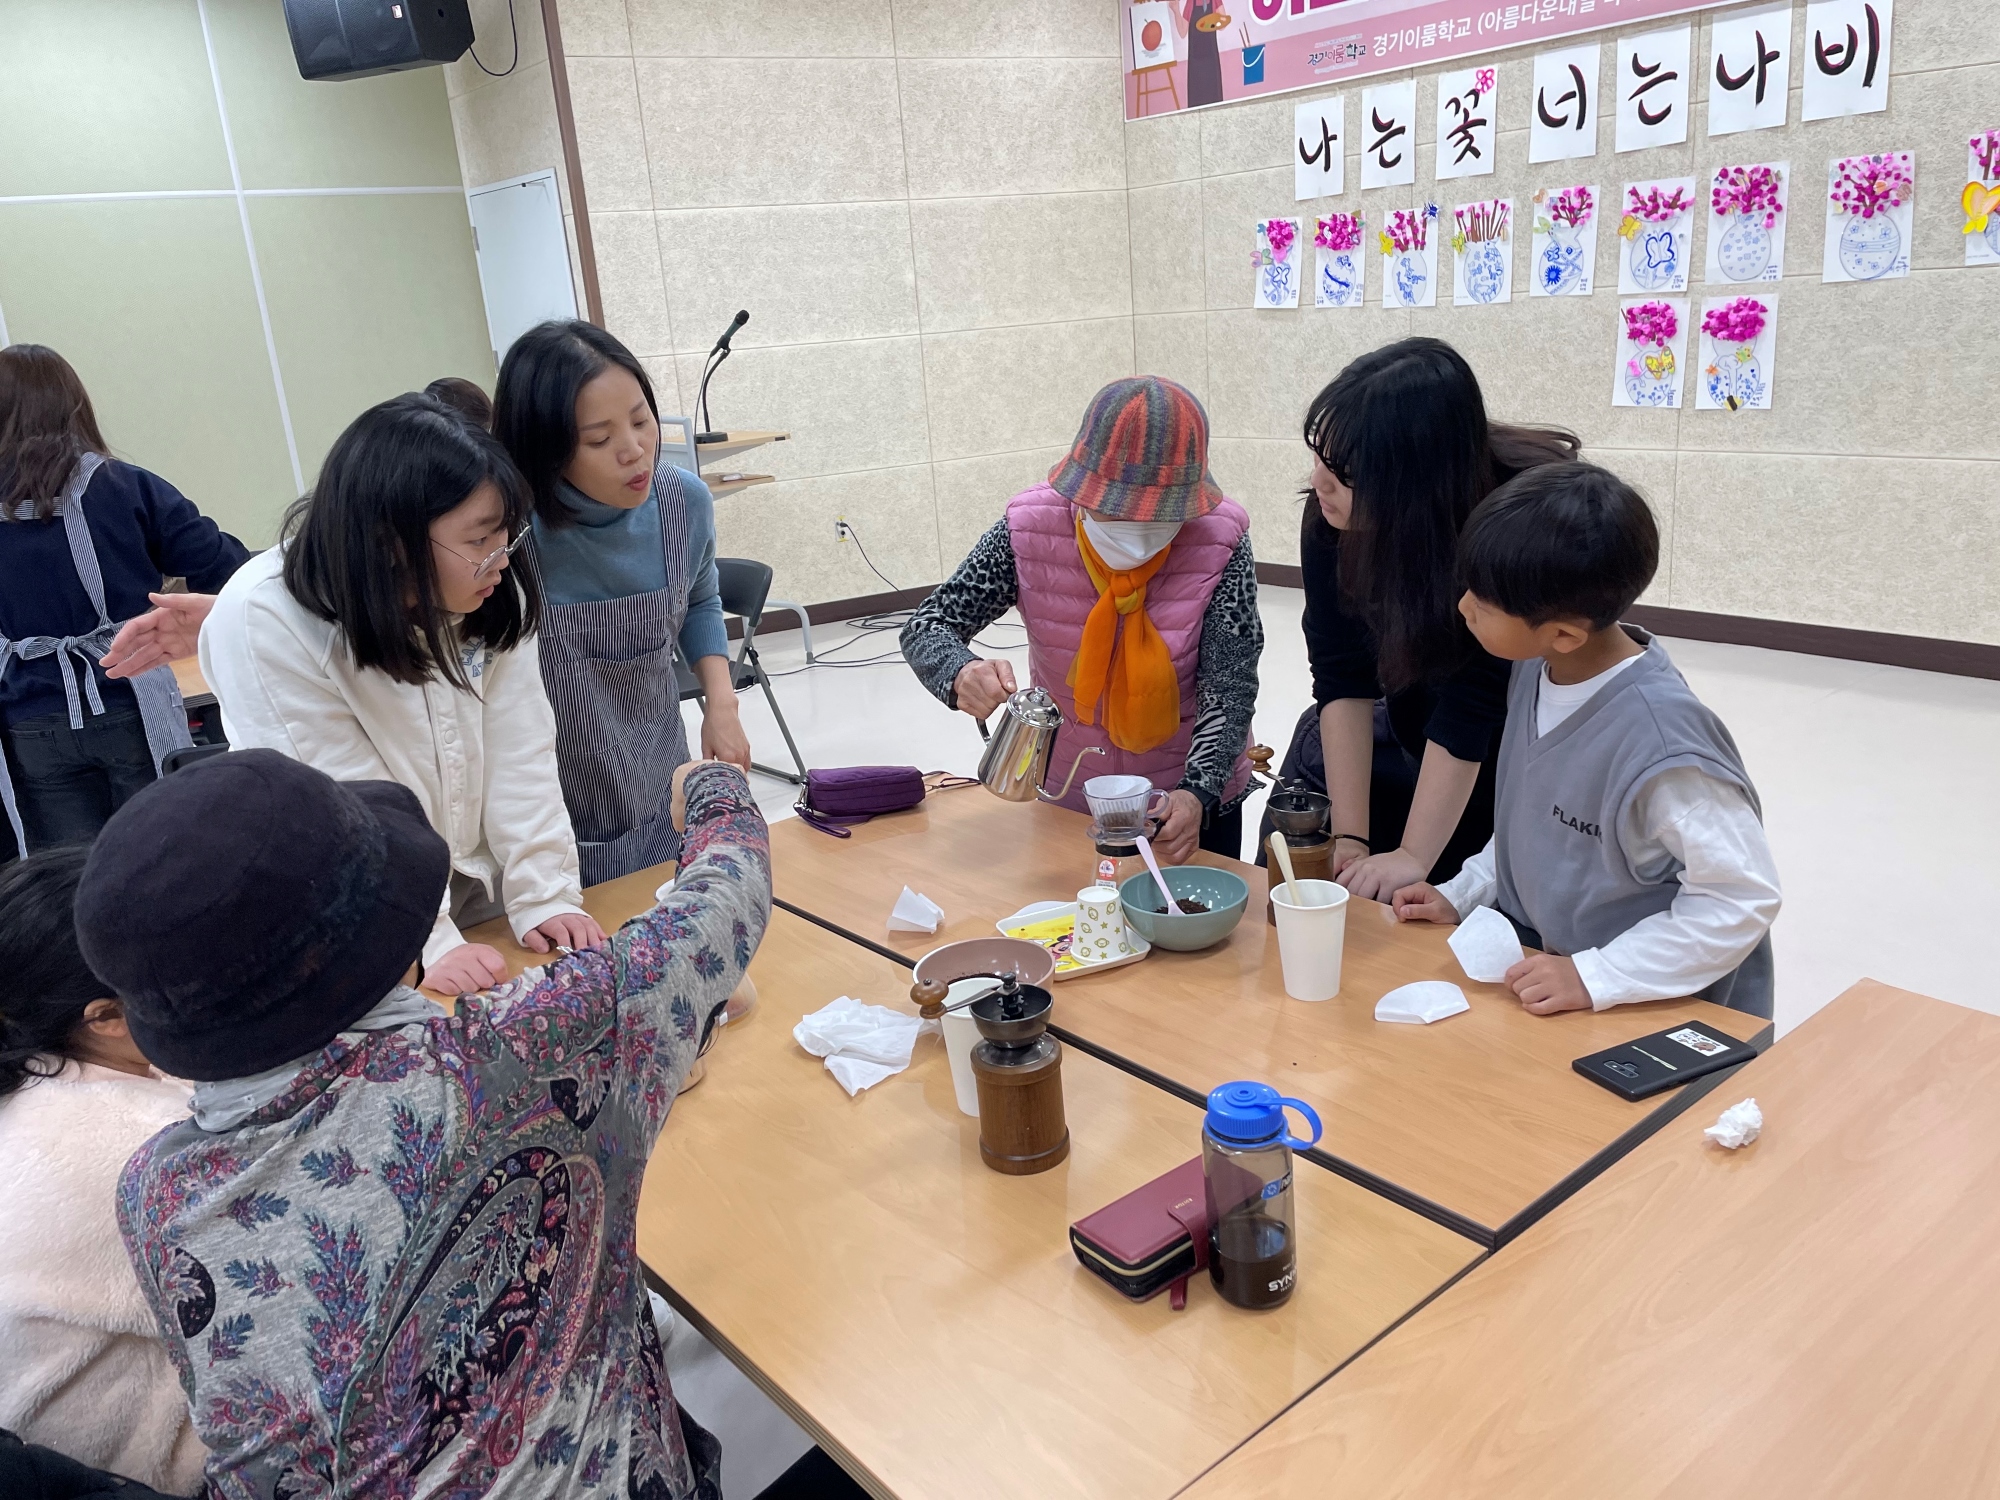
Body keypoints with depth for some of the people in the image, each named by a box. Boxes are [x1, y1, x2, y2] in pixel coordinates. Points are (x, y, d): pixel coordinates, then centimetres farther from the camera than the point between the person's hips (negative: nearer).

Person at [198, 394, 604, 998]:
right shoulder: (265, 625, -22)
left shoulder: (493, 597, -8)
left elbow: (518, 756, -11)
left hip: (481, 891, 4)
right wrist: (428, 944, -25)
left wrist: (543, 895, -17)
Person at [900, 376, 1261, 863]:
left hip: (1191, 799, -1)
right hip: (1066, 797, 1)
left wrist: (1198, 795, -38)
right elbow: (927, 626, -15)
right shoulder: (1032, 529, -20)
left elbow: (1230, 689, -21)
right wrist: (962, 675, -38)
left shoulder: (1220, 541, -21)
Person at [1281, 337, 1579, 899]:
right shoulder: (1329, 518, -22)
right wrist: (1350, 838, -26)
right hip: (1415, 727, 4)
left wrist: (1413, 856, -33)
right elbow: (1343, 678, -21)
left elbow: (1476, 701, -32)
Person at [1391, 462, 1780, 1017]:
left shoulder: (1660, 740, -26)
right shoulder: (1535, 671, -2)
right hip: (1536, 970, 6)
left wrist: (1594, 976, -22)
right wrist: (1462, 893, 6)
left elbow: (1742, 897, -21)